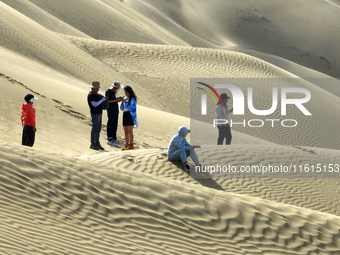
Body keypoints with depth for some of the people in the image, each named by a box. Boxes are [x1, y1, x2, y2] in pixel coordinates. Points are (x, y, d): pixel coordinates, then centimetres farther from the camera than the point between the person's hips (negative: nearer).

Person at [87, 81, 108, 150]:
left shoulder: (95, 94, 15)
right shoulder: (91, 95, -13)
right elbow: (94, 104, -21)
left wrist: (104, 98, 10)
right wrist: (103, 99, -19)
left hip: (99, 113, 9)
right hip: (95, 114, -9)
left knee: (98, 129, 11)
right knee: (94, 129, -6)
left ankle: (97, 143, 16)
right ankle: (92, 144, -1)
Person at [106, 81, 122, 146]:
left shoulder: (114, 92, 17)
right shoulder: (108, 92, -9)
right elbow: (108, 101, -17)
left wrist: (118, 100, 6)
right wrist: (116, 100, -19)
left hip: (115, 111, 9)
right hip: (111, 111, -9)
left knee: (115, 126, 10)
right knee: (110, 125, -8)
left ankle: (114, 139, 15)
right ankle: (110, 140, -7)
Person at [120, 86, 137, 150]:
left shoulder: (132, 99, -5)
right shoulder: (125, 99, 16)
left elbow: (131, 108, -14)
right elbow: (122, 108, 17)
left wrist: (125, 103, -15)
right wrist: (122, 103, -1)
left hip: (130, 115, -8)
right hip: (125, 115, 8)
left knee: (130, 131, -9)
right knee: (126, 132, 6)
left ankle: (131, 145, -9)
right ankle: (126, 145, 8)